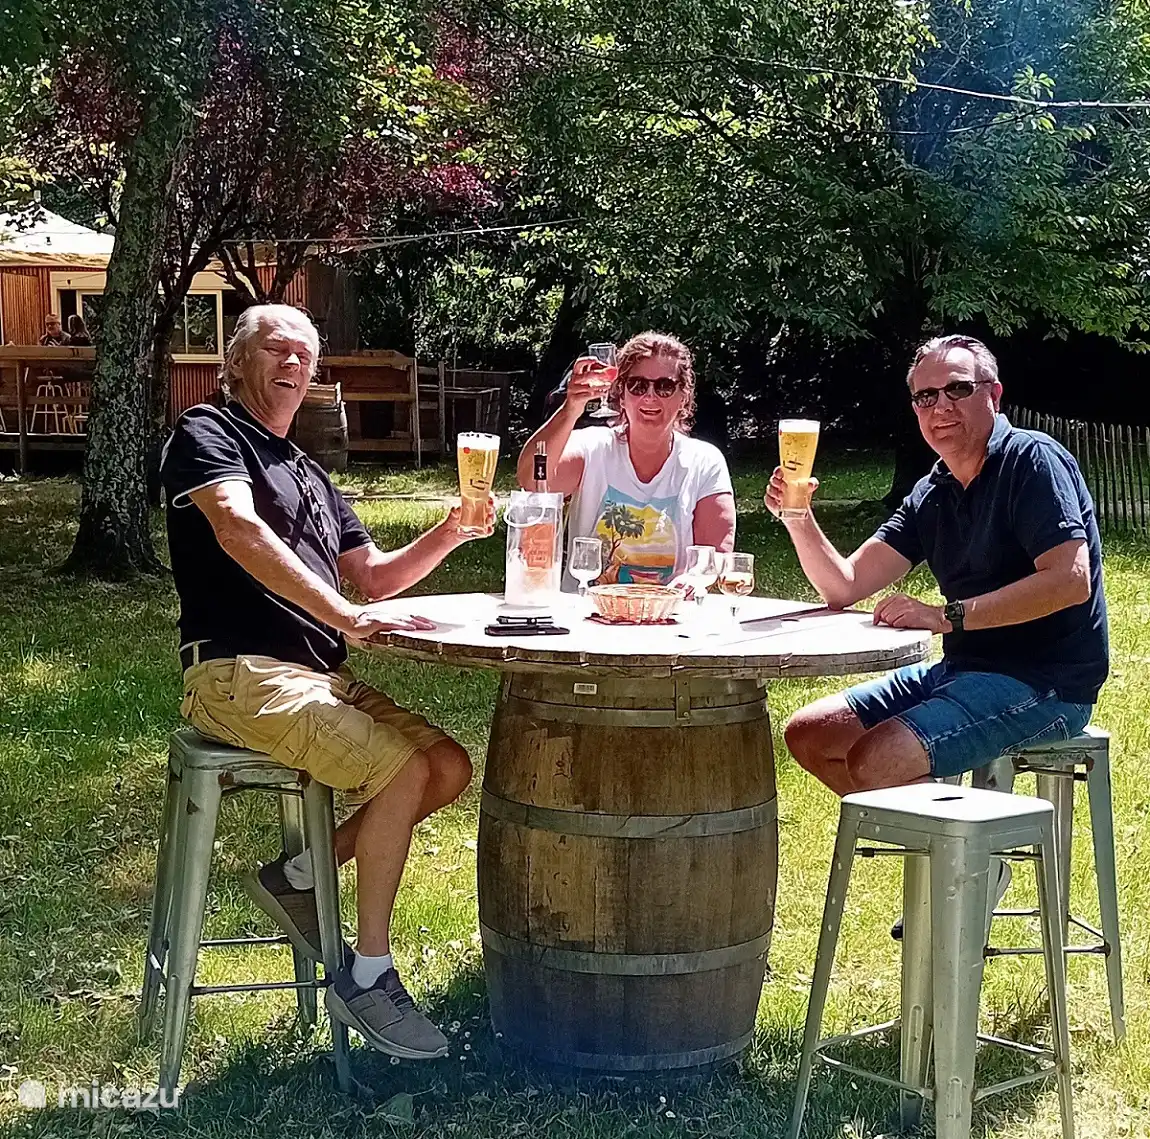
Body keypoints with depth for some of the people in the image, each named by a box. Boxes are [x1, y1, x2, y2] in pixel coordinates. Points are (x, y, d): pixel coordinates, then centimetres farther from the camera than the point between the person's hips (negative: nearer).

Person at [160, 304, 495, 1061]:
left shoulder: (309, 476, 25)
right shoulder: (208, 434, -1)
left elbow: (374, 576, 23)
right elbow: (241, 532, -20)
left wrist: (451, 534, 4)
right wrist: (346, 616, -30)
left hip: (321, 675, 9)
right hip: (241, 672, -9)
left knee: (451, 766, -3)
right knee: (403, 769, -23)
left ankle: (300, 875, 8)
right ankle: (367, 976, -11)